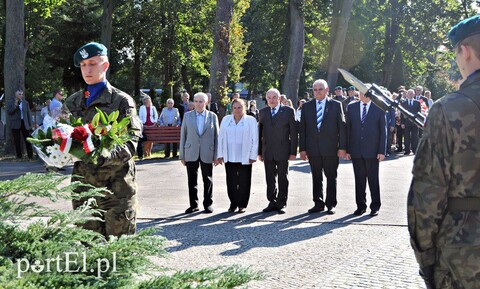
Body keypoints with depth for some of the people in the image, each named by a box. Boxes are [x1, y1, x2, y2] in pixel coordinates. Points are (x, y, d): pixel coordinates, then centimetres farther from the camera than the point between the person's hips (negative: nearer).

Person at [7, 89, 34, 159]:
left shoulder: (26, 103, 11)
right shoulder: (10, 103, 5)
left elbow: (29, 114, 10)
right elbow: (9, 112, -5)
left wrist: (30, 124, 4)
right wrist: (15, 105, -15)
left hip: (25, 123, 1)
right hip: (15, 124, -1)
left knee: (28, 140, 0)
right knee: (17, 141, 2)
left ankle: (30, 155, 4)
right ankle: (19, 155, 8)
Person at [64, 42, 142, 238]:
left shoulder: (122, 101, -1)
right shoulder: (72, 102, 14)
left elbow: (131, 142, -9)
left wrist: (107, 154, -28)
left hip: (116, 184, -4)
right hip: (83, 184, 5)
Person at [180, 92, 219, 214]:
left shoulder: (212, 116, 4)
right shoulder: (187, 116, 6)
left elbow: (216, 136, 3)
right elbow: (183, 135, 6)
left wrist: (216, 155, -2)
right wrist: (182, 155, 1)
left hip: (207, 154, -1)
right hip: (191, 154, 1)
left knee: (207, 180, 6)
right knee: (192, 180, 6)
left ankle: (208, 204, 18)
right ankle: (193, 204, 16)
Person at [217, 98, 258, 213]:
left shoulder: (251, 120, 2)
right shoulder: (226, 119, 10)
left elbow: (255, 139, 0)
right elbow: (221, 137, 11)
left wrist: (253, 156, -5)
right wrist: (220, 155, 5)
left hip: (244, 158, -2)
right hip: (229, 157, 2)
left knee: (244, 182, 2)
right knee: (231, 182, 3)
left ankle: (242, 204, 13)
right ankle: (233, 203, 14)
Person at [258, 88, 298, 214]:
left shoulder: (288, 111, 0)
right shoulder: (262, 112, 9)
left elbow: (293, 133, -2)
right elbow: (260, 133, 10)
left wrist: (293, 152, -6)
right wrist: (259, 152, 5)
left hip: (282, 151, -3)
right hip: (267, 152, 3)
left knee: (283, 179, 4)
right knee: (270, 179, 7)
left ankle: (281, 204, 12)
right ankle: (272, 203, 16)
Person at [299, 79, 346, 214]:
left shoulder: (336, 105, 2)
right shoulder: (307, 106, 8)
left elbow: (342, 127, -1)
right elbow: (302, 129, 7)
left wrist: (342, 147, -7)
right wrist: (302, 148, 1)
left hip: (330, 148, -2)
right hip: (313, 149, 2)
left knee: (331, 177, 4)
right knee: (316, 178, 8)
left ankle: (331, 204, 13)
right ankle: (318, 204, 17)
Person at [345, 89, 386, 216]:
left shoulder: (379, 108, 1)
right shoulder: (351, 107, 8)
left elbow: (383, 131, 0)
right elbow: (348, 129, 7)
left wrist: (382, 151, -6)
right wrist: (347, 149, 1)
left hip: (372, 151, -2)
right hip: (356, 151, 2)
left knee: (373, 180, 5)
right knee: (359, 180, 7)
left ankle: (375, 206, 15)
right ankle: (361, 206, 18)